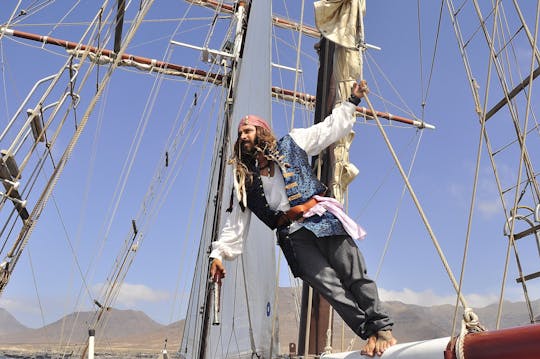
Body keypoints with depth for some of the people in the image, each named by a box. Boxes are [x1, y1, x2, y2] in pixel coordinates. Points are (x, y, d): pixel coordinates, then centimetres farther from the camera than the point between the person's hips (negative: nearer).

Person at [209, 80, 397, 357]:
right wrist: (219, 253, 10)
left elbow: (330, 128, 15)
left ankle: (382, 328, 4)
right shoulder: (244, 180, 17)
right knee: (329, 287, -10)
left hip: (322, 218, -1)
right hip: (293, 235, 1)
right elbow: (236, 222, 16)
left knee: (355, 276, -6)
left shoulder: (290, 144, 13)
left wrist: (352, 102, 12)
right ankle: (368, 333, -2)